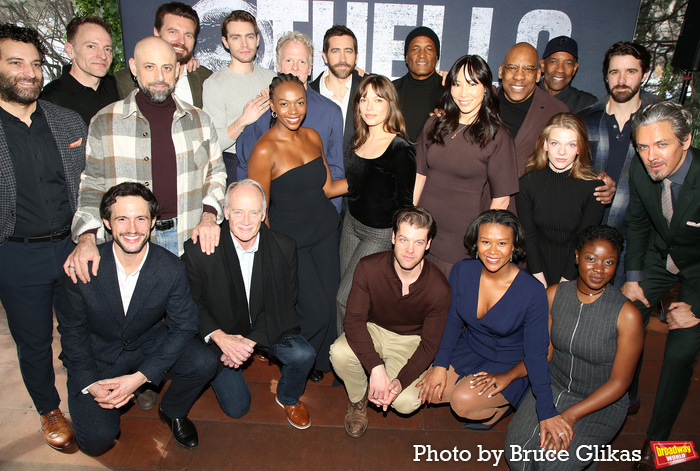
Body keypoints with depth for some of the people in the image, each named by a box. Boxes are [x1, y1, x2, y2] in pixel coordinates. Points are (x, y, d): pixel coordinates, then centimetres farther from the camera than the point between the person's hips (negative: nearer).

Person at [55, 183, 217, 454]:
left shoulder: (171, 269, -19)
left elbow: (183, 327, -12)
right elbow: (72, 330, -6)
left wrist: (140, 377, -21)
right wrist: (90, 384, -15)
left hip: (149, 342, 1)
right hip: (97, 353, -1)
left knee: (204, 363, -24)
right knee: (96, 440, -16)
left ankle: (172, 412, 8)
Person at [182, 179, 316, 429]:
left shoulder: (284, 248, -15)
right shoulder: (198, 250, -20)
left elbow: (284, 303, -8)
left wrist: (250, 341, -19)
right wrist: (220, 337, -22)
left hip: (267, 328, 1)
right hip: (219, 333, -1)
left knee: (303, 355, -25)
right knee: (236, 407, -4)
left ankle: (288, 397, 10)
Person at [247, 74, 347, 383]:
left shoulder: (312, 136, 2)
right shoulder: (264, 150, -18)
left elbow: (326, 188, 8)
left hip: (325, 230, 6)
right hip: (290, 239, -5)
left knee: (331, 298, 8)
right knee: (315, 310, -2)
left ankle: (322, 358, 37)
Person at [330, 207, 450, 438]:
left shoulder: (439, 288, -24)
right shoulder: (369, 267, -24)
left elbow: (429, 344, -15)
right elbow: (354, 319, -22)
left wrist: (401, 381, -29)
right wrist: (375, 367, -35)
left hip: (410, 341, -1)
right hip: (372, 330, 1)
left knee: (406, 403, -24)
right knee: (340, 353, -31)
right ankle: (358, 400, 3)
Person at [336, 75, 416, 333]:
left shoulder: (400, 149, -20)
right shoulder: (360, 140, 3)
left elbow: (406, 203, -15)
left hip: (380, 233, -7)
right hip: (351, 223, 7)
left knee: (346, 298, -3)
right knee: (345, 291, 15)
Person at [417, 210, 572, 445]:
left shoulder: (532, 291, -26)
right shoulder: (462, 272, -16)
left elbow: (536, 354, -17)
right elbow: (453, 322, -1)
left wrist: (547, 412, -17)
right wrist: (440, 364, -10)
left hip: (511, 365, -4)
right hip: (469, 349, 5)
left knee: (463, 402, -25)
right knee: (430, 390, -12)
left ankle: (502, 406, 8)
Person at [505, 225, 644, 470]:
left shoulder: (628, 315, -19)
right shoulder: (554, 294, -7)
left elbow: (619, 382, -13)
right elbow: (545, 351, 2)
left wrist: (570, 416, -18)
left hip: (601, 402, -3)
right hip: (554, 386, 3)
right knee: (518, 447, -15)